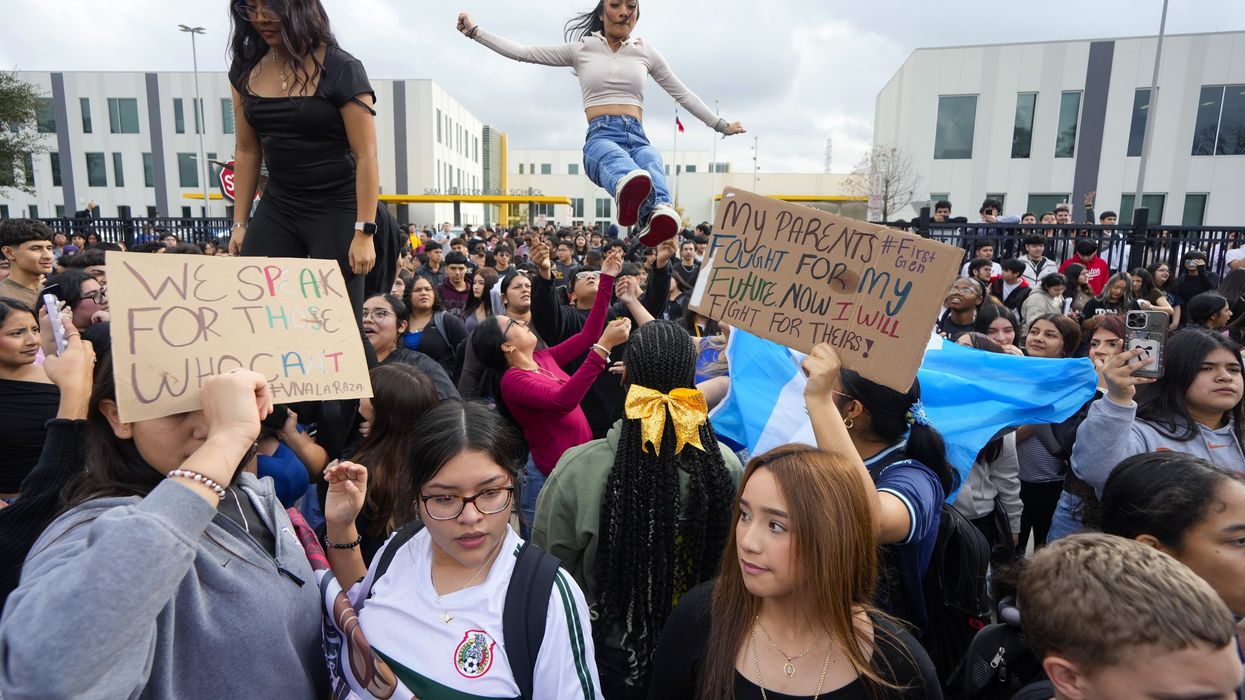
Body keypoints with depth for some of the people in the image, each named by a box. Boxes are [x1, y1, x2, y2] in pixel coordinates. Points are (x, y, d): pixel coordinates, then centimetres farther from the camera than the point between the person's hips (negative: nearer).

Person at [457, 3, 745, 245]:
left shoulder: (645, 51, 23)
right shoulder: (581, 49, 18)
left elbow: (683, 94, 28)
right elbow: (522, 52, 16)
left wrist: (721, 125, 28)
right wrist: (475, 31, 13)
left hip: (637, 137, 2)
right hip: (601, 137, -2)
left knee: (652, 164, -38)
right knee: (616, 158, -42)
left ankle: (659, 214, -71)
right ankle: (631, 188, -77)